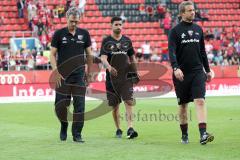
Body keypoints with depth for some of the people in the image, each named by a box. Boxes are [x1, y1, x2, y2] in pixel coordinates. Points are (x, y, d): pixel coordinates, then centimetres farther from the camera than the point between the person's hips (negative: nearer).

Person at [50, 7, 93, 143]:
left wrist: (89, 73, 9)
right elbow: (53, 54, 1)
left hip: (79, 75, 1)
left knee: (79, 105, -2)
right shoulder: (59, 34, 0)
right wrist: (56, 72, -10)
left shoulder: (84, 34, 5)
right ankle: (64, 125, 28)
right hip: (63, 75, -1)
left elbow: (89, 54, 12)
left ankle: (77, 134, 4)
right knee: (61, 105, -1)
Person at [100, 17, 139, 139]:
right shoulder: (106, 41, 1)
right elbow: (103, 58, -11)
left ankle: (130, 129, -21)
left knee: (128, 102, -14)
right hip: (112, 77, -1)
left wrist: (135, 72, 8)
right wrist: (109, 67, -31)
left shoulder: (127, 40, 11)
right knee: (115, 105, 7)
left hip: (126, 76, 1)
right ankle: (118, 129, 22)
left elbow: (132, 57, 19)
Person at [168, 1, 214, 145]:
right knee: (183, 105, 7)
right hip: (181, 74, -2)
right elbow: (172, 52, -11)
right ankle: (184, 135, 21)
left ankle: (203, 134, -21)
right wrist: (176, 68, -26)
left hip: (197, 72, 2)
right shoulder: (175, 31, -2)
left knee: (200, 101, -12)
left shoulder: (198, 29, 12)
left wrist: (207, 70, 17)